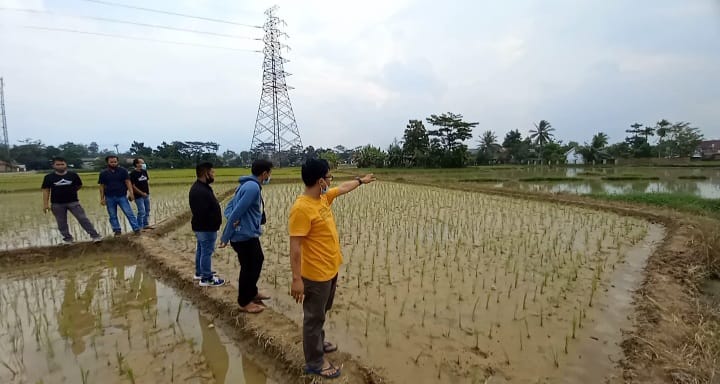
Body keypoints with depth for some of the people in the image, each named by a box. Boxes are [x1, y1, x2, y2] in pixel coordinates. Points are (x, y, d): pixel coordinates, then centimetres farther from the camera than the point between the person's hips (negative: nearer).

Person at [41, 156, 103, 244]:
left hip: (73, 202, -1)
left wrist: (70, 191, 7)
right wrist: (45, 204, -5)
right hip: (57, 204, 1)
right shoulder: (49, 177, -1)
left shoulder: (73, 175, -1)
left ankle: (95, 236, -4)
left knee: (83, 219, -5)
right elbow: (46, 190, -1)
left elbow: (79, 185, 14)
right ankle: (68, 239, 22)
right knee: (62, 223, 9)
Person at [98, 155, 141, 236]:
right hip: (109, 198, 2)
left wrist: (131, 193, -14)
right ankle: (117, 231, 16)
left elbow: (127, 182, -3)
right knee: (113, 216, 7)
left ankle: (136, 229, -4)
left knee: (129, 213, -5)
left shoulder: (123, 170, 0)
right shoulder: (103, 173, 5)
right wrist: (102, 198, 4)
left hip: (122, 196, -2)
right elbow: (102, 186, 7)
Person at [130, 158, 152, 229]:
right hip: (138, 196, -7)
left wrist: (148, 191, 10)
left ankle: (146, 225, 25)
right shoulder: (133, 174, -12)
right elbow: (133, 186, -13)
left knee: (147, 211, 13)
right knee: (141, 212, -8)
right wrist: (142, 193, -16)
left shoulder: (144, 171, 7)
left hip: (146, 195, 7)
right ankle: (139, 227, 2)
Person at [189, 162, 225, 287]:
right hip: (206, 228, -11)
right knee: (206, 252, 0)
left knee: (201, 250, 21)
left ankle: (200, 272, 36)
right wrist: (212, 225, -20)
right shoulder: (200, 191, -27)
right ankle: (206, 278, 10)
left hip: (201, 226, 11)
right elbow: (203, 213, -30)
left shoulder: (199, 187, 9)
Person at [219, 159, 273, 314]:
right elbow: (237, 212, -23)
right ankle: (244, 302, 21)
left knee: (258, 260, 23)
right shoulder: (253, 187, -21)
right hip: (244, 236, -10)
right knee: (248, 268, 4)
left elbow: (229, 207, 9)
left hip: (249, 234, 10)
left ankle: (252, 292, 39)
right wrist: (225, 238, -16)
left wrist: (231, 218, -12)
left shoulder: (247, 185, 10)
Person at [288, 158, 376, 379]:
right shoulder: (302, 208, -25)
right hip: (316, 274, -9)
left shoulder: (324, 197, 3)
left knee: (321, 312, 26)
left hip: (331, 269, 9)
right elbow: (295, 247, -25)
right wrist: (296, 279, -24)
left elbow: (343, 188, 23)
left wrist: (362, 180, 36)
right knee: (314, 317, 8)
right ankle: (315, 362, 24)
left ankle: (317, 343, 46)